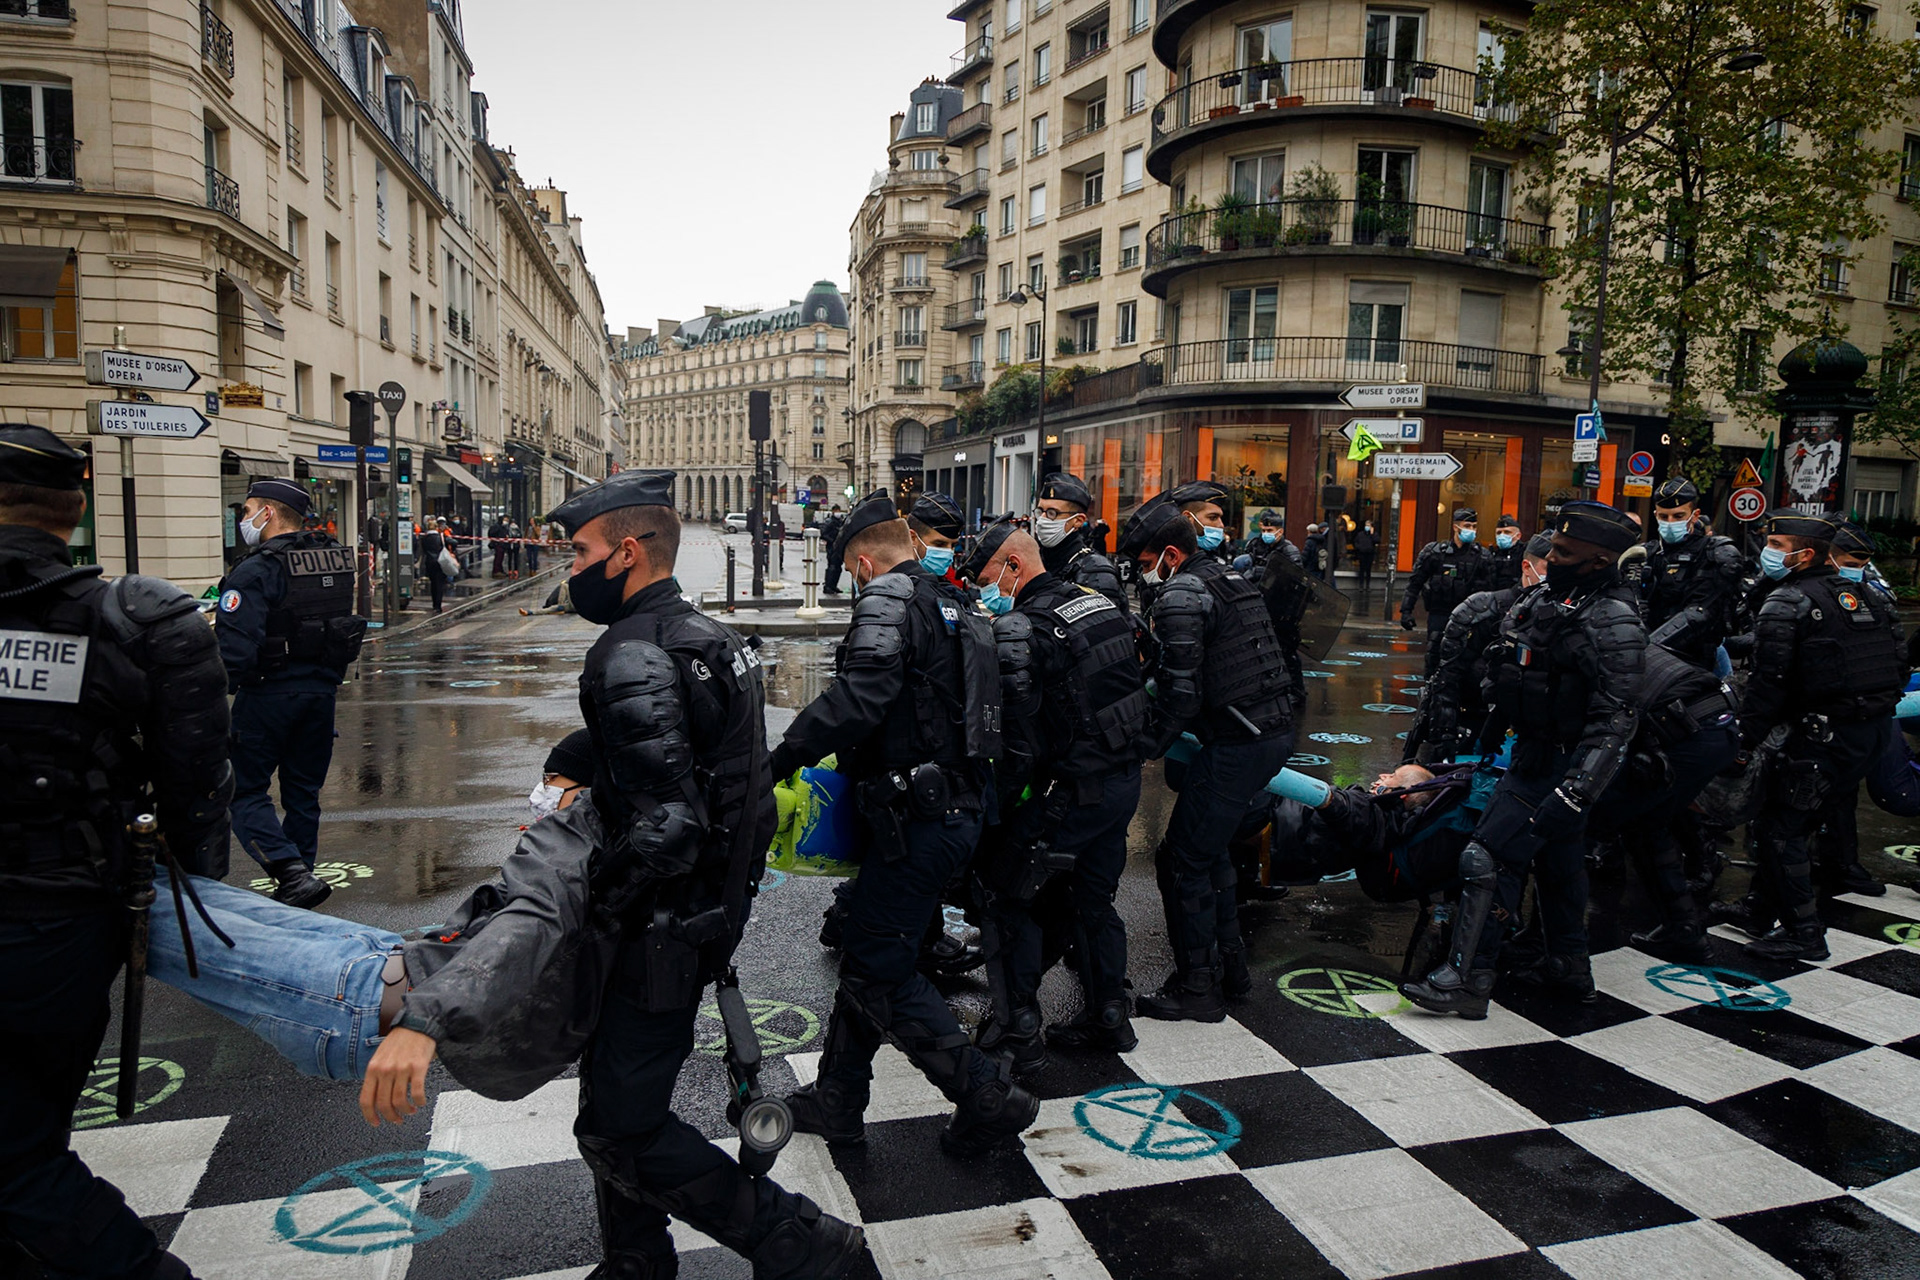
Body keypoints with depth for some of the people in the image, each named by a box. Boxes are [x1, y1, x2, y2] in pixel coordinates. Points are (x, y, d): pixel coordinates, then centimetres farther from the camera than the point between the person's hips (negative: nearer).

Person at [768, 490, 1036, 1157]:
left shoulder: (888, 597, -11)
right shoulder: (955, 604, 17)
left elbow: (859, 697, -26)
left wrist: (779, 762, -22)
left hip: (918, 819, -10)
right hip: (959, 803, 10)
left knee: (878, 971, -1)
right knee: (867, 948, 18)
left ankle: (988, 1096, 6)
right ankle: (836, 1100, 30)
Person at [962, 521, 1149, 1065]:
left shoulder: (1019, 629, -18)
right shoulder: (1101, 603, 8)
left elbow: (1018, 735, -21)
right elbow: (1133, 685, 14)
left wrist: (999, 799, -12)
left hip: (1070, 792, -8)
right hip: (1125, 779, 8)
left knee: (1012, 901, 6)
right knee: (1093, 898, 21)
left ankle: (1020, 1035, 11)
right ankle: (1109, 1015, 32)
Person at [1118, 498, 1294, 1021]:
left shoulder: (1181, 594, -13)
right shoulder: (1230, 578, 17)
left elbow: (1180, 692, -19)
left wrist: (1144, 748, -10)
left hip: (1236, 743, -10)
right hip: (1276, 730, 10)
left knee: (1184, 860, 0)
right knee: (1210, 848, 22)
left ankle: (1198, 986, 7)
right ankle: (1230, 963, 31)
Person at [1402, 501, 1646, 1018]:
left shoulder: (1614, 623, -21)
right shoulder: (1545, 597, 6)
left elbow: (1614, 720, -26)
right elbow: (1512, 677, 20)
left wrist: (1573, 793, -30)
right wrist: (1491, 730, 27)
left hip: (1558, 770, -9)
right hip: (1534, 755, 9)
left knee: (1488, 858, -10)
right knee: (1557, 861, 20)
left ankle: (1467, 978, -2)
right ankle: (1570, 966, 37)